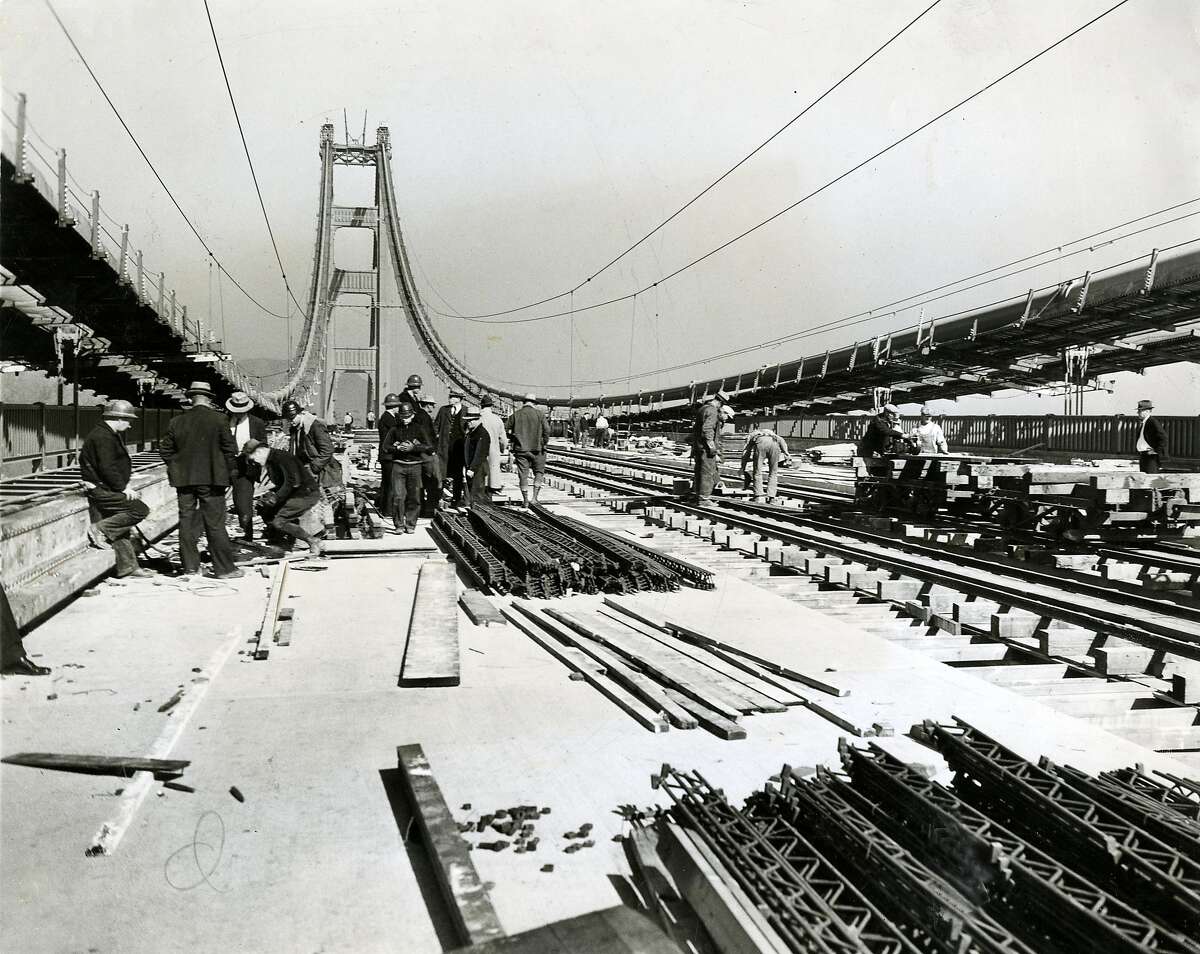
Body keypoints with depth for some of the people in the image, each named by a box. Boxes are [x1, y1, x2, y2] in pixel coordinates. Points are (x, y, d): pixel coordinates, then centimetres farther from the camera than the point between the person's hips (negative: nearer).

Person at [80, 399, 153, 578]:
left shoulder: (110, 435, 20)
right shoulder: (102, 437, -15)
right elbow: (107, 468, -23)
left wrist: (123, 485, 16)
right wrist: (123, 487, -18)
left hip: (107, 489, 11)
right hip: (102, 490, -11)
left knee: (121, 527, 10)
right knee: (140, 510, -17)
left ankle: (127, 567, 12)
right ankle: (100, 529, -13)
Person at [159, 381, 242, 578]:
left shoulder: (177, 421, 4)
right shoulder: (219, 419, -7)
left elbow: (165, 449, 8)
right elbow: (229, 448, -7)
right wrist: (231, 471, 5)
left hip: (184, 479, 3)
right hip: (211, 479, -3)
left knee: (187, 522, 10)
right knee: (215, 523, -1)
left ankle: (190, 566, 16)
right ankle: (224, 568, 1)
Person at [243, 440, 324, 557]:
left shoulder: (282, 457, -17)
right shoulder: (270, 461, 13)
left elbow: (293, 482, -25)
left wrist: (276, 497, -22)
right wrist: (271, 494, 2)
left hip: (308, 494, -10)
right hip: (295, 494, 10)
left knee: (278, 521, -15)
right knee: (265, 511, 7)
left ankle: (315, 543, -7)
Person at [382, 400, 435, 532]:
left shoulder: (420, 428, 3)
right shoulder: (395, 428, 7)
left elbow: (430, 447, -2)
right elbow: (386, 445, 9)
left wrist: (413, 448, -13)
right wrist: (397, 448, -9)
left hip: (415, 465, 0)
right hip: (398, 465, 0)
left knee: (414, 497, 3)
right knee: (398, 496, -7)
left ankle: (411, 525, 14)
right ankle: (399, 524, 1)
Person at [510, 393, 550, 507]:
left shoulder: (516, 414, 5)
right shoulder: (539, 413, -2)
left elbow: (512, 432, 5)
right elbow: (546, 429, -8)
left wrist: (513, 448, 12)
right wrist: (545, 443, 2)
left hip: (520, 448, 2)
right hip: (537, 448, -1)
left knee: (523, 475, 5)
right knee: (539, 472, 12)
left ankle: (525, 500, 6)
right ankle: (535, 497, 2)